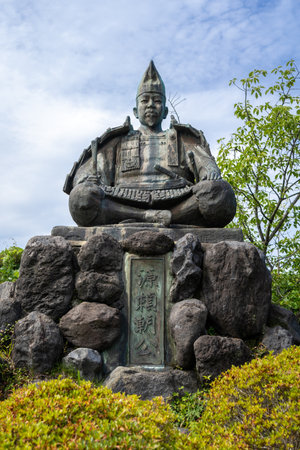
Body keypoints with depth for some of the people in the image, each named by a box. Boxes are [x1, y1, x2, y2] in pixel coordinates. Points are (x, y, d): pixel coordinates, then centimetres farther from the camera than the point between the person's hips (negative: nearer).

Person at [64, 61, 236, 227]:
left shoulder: (183, 139, 31)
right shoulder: (119, 141, 28)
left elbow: (207, 166, 14)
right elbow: (85, 174, 14)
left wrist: (212, 177, -14)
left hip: (177, 203, 1)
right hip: (126, 204, 0)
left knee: (222, 191, -30)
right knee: (81, 195, -30)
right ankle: (151, 217, -30)